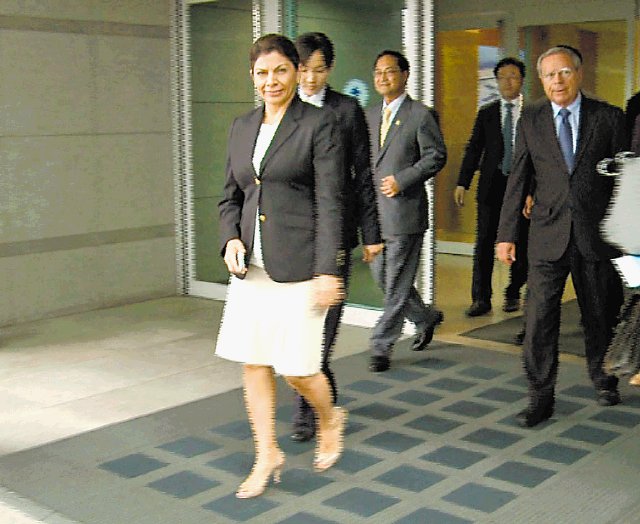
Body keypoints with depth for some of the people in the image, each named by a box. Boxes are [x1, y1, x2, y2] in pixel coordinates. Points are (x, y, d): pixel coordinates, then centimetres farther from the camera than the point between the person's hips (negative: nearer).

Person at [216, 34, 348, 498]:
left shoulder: (319, 124, -5)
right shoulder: (242, 128, 12)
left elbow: (330, 203, -9)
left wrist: (328, 271, -14)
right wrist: (231, 239, -2)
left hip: (297, 264, -6)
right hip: (251, 267, 6)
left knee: (297, 368, -2)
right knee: (253, 362, 9)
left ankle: (330, 420, 30)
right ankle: (267, 455, 24)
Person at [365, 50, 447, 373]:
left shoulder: (421, 115, -5)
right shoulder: (370, 116, 15)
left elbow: (436, 156, -8)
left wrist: (402, 180, -17)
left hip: (404, 210, -7)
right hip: (374, 211, 7)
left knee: (397, 284, -2)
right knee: (382, 277, 13)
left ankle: (381, 346, 7)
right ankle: (426, 318, 34)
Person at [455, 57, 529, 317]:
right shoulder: (486, 113, 8)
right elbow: (474, 149, 6)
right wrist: (462, 183, -3)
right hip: (492, 184, 1)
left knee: (520, 242, 7)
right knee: (484, 242, -2)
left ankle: (513, 293, 24)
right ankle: (481, 298, 3)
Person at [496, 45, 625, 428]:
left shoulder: (609, 118, 1)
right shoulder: (531, 120, 4)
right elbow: (519, 179, 4)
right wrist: (507, 233, 0)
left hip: (596, 234, 0)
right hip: (548, 234, 0)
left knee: (600, 313, 14)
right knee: (540, 315, -5)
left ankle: (602, 377, 39)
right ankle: (541, 397, 5)